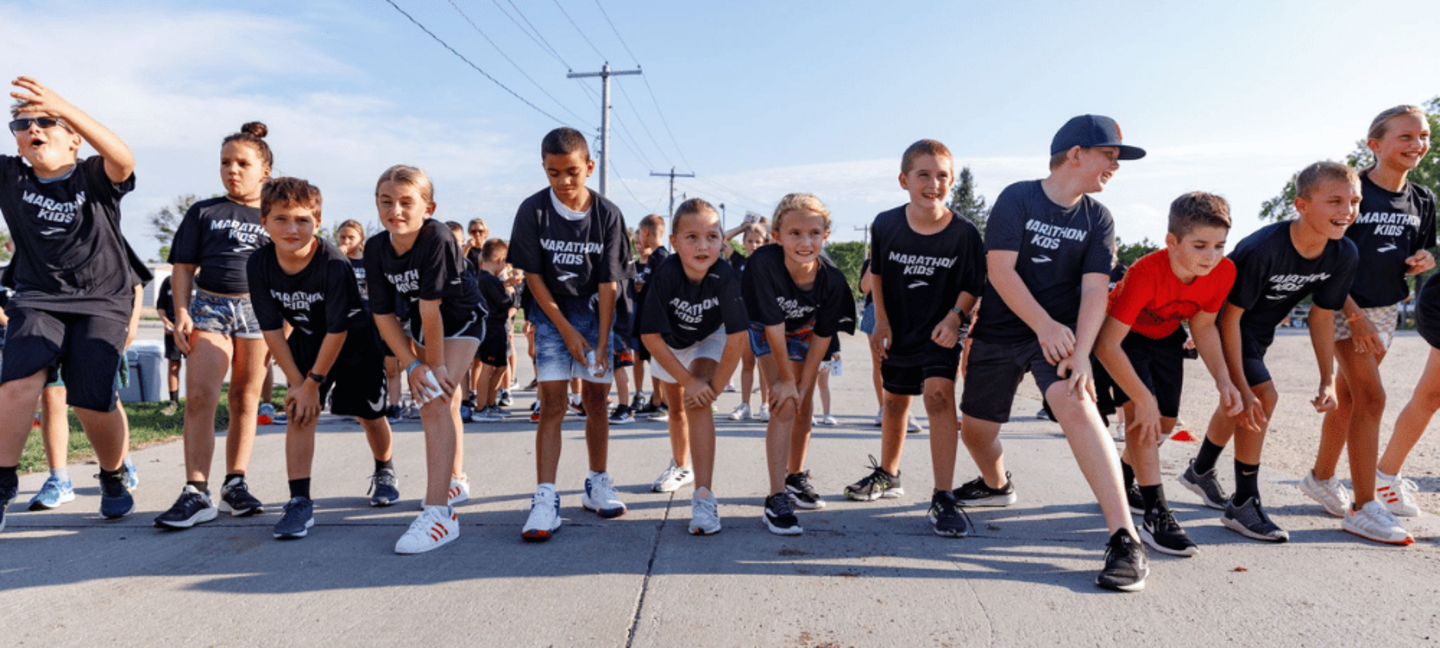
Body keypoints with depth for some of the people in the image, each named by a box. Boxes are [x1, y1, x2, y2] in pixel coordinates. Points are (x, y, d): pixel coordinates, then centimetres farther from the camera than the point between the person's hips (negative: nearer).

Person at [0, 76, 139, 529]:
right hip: (37, 299, 3)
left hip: (102, 301, -2)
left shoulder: (95, 177, -2)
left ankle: (114, 479, 15)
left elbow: (123, 159, -26)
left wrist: (63, 108, -38)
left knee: (93, 400, -11)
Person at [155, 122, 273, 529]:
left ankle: (235, 485, 14)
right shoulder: (203, 213, 14)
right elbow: (184, 267, 11)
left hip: (260, 308, 0)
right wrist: (181, 312, -3)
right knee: (199, 397, -12)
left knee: (245, 400, 5)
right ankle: (196, 493, -11)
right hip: (209, 306, 0)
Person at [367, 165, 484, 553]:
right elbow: (383, 314, -11)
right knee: (444, 400, 21)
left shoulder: (436, 237, -32)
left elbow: (430, 307, -30)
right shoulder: (376, 248, -14)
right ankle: (455, 481, 43)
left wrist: (436, 365, -26)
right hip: (417, 324, 7)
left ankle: (439, 513, -23)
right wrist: (412, 365, -17)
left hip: (460, 320, -7)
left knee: (435, 402, -22)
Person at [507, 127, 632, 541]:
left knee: (596, 400, 7)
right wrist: (567, 329, -11)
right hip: (551, 314, -1)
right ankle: (545, 500, -9)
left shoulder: (607, 214, -10)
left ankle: (598, 485, 23)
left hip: (595, 313, 1)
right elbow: (533, 275, -8)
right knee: (552, 404, -9)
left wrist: (601, 342, -13)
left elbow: (608, 283, -9)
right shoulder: (533, 211, -11)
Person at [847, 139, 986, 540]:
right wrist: (881, 321, 0)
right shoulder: (885, 225, -10)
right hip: (898, 331, 3)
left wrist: (954, 316, -23)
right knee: (895, 402, 18)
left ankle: (943, 499, -19)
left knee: (938, 394, -24)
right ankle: (887, 475, 41)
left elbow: (972, 285, -6)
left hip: (940, 332, -3)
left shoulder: (964, 233, -16)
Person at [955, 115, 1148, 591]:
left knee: (1075, 403, -29)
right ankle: (996, 485, 44)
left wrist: (1081, 352, -23)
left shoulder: (1098, 219, 2)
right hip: (998, 332, 0)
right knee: (974, 430, 8)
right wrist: (1044, 325, -23)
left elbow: (1094, 289, -8)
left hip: (1060, 330, 0)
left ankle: (1125, 540, -29)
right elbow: (1000, 269, -14)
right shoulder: (1017, 199, -5)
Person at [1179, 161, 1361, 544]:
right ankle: (1244, 507, -8)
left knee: (1240, 403, 19)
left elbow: (1322, 316, -1)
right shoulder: (1263, 249, -35)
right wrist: (1242, 389, -30)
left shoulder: (1344, 255, -14)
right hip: (1226, 326, -8)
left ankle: (1200, 472, 44)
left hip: (1259, 332, 8)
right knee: (1262, 396, -20)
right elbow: (1230, 317, -30)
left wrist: (1328, 380, -5)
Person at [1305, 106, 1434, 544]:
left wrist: (1425, 259, -6)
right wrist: (1355, 315, -18)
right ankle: (1363, 508, -8)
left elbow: (1423, 252, 19)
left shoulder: (1422, 200, 7)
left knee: (1347, 396, 13)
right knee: (1371, 397, -13)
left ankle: (1321, 479, 28)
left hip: (1386, 309, 6)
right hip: (1345, 307, -6)